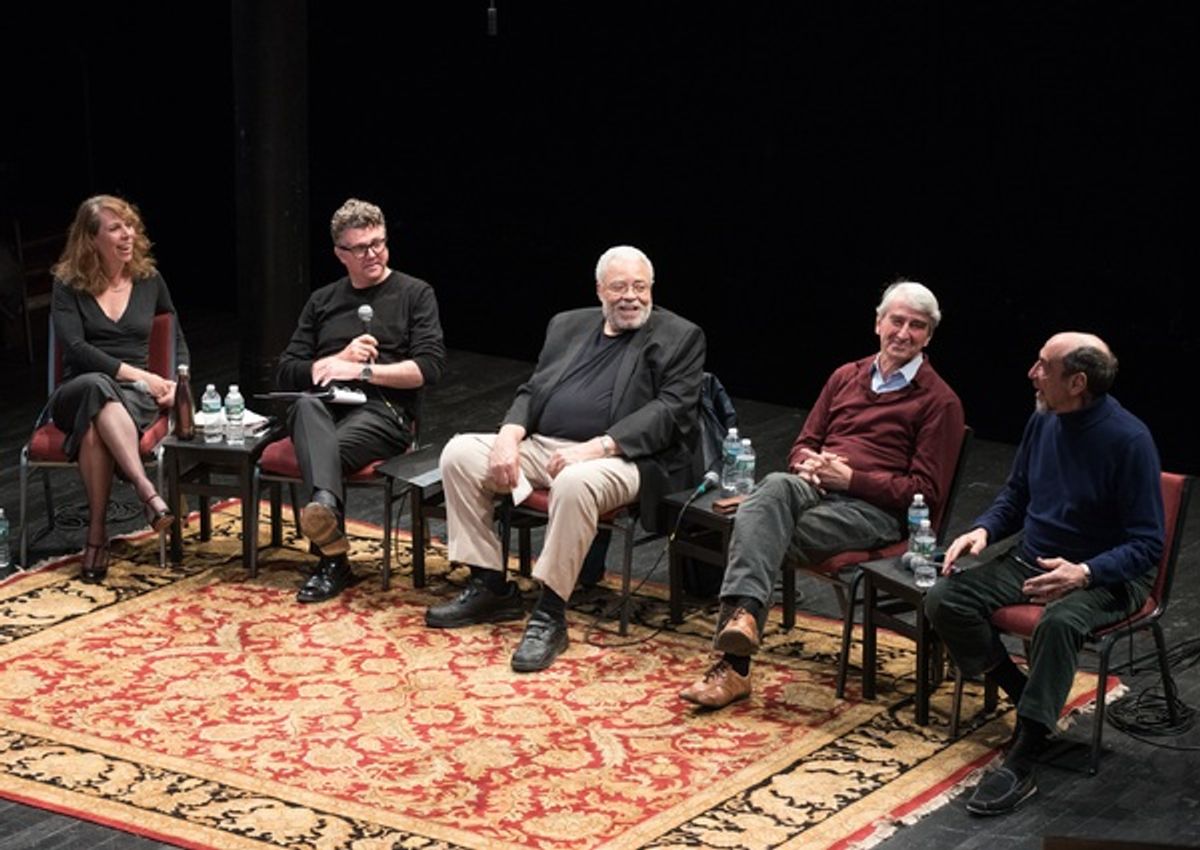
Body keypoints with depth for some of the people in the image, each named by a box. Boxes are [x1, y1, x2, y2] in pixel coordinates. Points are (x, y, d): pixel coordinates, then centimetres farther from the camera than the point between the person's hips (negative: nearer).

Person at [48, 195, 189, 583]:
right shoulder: (68, 285, 4)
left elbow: (178, 342, 21)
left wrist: (177, 382, -1)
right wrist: (136, 373, -18)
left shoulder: (149, 281, 13)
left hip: (135, 395, 1)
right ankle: (148, 493, -56)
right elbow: (75, 347, -9)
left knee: (95, 426, -40)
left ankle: (97, 533, -45)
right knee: (97, 387, -43)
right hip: (77, 394, -1)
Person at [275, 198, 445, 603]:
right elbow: (286, 373, 19)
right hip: (324, 406, 2)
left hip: (383, 410, -2)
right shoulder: (323, 301, 26)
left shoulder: (415, 294, 14)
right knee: (305, 404, -38)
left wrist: (362, 370, -8)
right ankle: (324, 503, -62)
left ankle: (329, 561, -39)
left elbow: (430, 367, 0)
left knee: (328, 451, -36)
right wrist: (338, 360, 1)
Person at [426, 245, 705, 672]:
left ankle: (550, 616, -29)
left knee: (574, 483, -40)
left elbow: (669, 411, -10)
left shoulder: (679, 338, 3)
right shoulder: (568, 325, 20)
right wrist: (509, 436, -6)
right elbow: (532, 391, 18)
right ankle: (490, 588, -5)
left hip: (617, 457, -6)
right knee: (460, 453, -12)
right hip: (542, 445, 6)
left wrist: (595, 447, -22)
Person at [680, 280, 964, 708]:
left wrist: (850, 478, -10)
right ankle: (742, 614, -51)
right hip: (815, 489, 4)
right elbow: (804, 444, 27)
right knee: (774, 486, -35)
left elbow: (926, 492, 0)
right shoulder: (846, 377, 24)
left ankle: (734, 662, -33)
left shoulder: (939, 401, 6)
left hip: (875, 509, -4)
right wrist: (808, 465, 0)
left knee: (764, 537, -31)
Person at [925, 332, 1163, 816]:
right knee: (945, 601, -13)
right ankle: (1025, 698, 2)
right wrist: (983, 530, -4)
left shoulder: (1128, 440, -19)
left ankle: (1020, 766, -35)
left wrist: (1084, 574, -34)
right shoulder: (1043, 421, 2)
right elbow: (1016, 496, 18)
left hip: (1106, 576, -7)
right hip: (1031, 559, 7)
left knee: (1059, 621, -39)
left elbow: (1147, 545, -18)